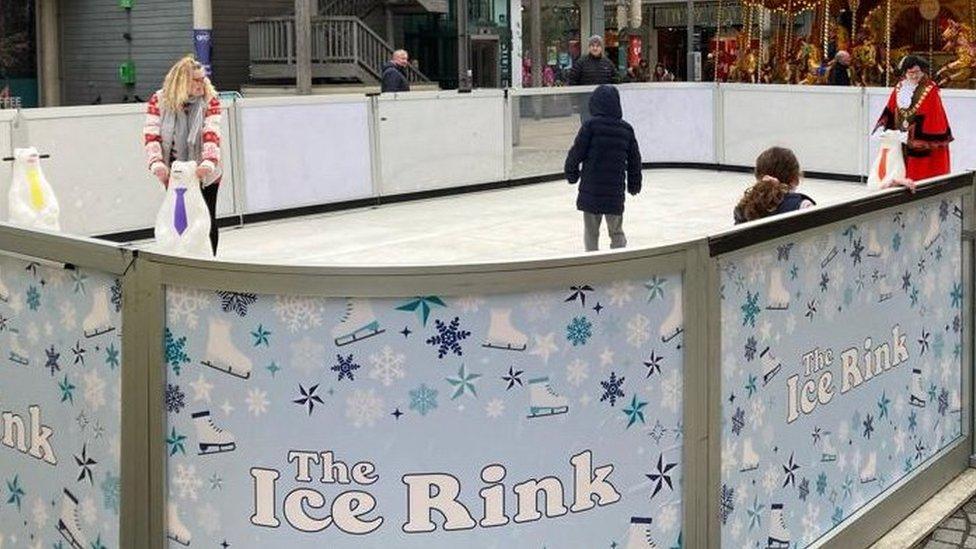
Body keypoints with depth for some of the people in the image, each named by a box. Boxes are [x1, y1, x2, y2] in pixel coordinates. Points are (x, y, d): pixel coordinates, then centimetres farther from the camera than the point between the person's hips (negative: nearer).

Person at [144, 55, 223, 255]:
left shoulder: (210, 100, -8)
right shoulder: (159, 101, -6)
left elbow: (212, 134, -20)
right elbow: (151, 135, -12)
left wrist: (208, 163, -35)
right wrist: (157, 163, -28)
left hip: (204, 174, -1)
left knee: (207, 219, 6)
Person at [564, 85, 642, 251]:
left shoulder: (590, 126, -10)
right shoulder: (626, 129, 4)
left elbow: (577, 153, -8)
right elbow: (634, 159, 12)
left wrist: (571, 172, 11)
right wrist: (634, 184, 26)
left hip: (591, 189, -3)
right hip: (616, 191, 3)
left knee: (591, 232, 8)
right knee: (617, 233, 15)